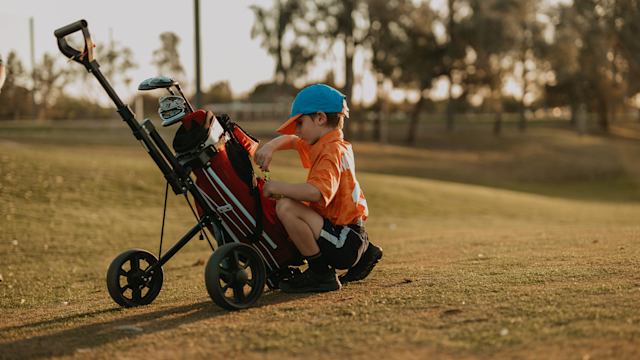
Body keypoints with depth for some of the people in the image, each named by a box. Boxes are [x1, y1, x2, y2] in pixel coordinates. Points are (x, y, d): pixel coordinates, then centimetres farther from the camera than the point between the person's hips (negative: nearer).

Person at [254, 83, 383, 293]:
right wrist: (270, 147, 6)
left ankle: (322, 275, -16)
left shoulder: (332, 152, -16)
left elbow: (317, 192, -34)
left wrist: (278, 187, -22)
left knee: (286, 207, -25)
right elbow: (289, 140, 28)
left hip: (345, 244, -10)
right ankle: (364, 252, 20)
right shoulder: (323, 145, 15)